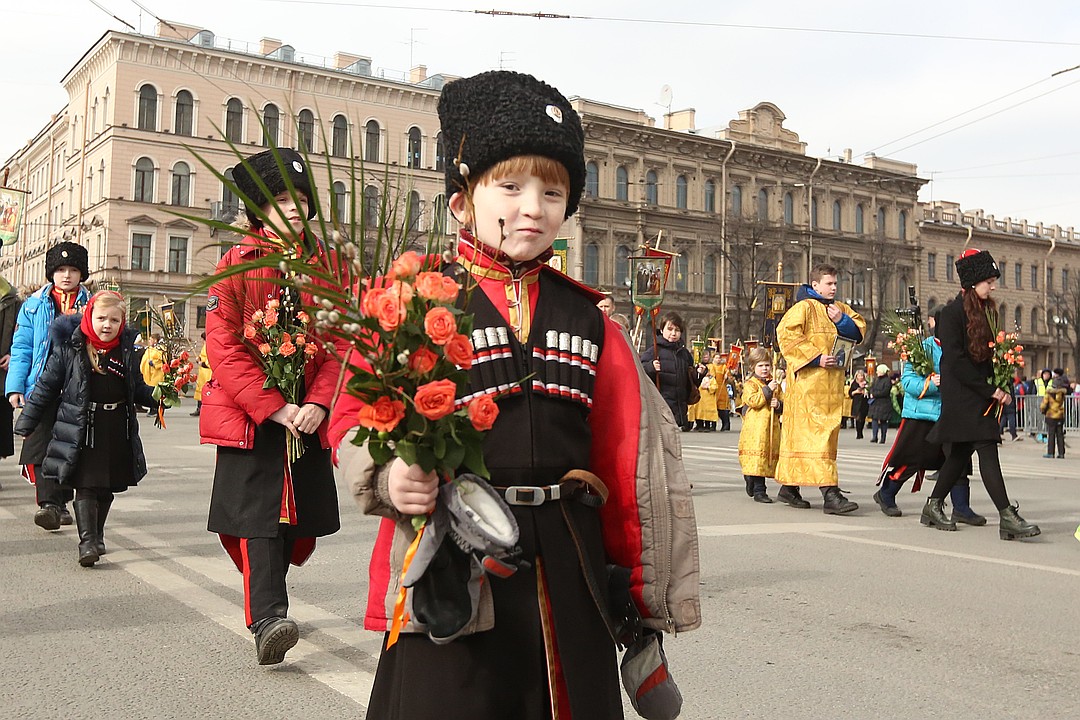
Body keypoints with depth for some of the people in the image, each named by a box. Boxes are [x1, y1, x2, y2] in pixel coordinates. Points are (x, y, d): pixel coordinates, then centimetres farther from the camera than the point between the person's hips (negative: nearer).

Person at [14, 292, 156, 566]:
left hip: (117, 430, 4)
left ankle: (97, 535, 28)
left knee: (107, 487, 12)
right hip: (82, 429, -3)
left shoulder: (127, 350, 5)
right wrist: (25, 423, 3)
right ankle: (87, 542, -8)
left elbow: (138, 388, 14)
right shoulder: (69, 348, -5)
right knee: (85, 485, -8)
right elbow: (46, 387, 0)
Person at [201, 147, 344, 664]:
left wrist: (318, 403, -12)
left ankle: (267, 590, 33)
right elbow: (224, 349, -9)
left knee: (302, 515, 10)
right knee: (258, 514, -11)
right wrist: (274, 408, -16)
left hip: (309, 414, 4)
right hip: (250, 417, -3)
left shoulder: (327, 263, 6)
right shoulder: (235, 266, -2)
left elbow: (342, 343, 3)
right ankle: (267, 619, -12)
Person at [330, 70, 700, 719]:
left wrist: (640, 582, 8)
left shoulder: (587, 315, 7)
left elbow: (625, 455, 8)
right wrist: (389, 478, -26)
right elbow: (356, 415, -5)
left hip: (566, 568, 4)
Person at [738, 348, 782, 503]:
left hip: (772, 427, 6)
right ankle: (758, 491, -6)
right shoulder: (750, 384, 0)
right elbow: (752, 400, -16)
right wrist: (767, 390, -16)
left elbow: (784, 404, 16)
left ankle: (751, 485, 23)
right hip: (754, 427, -6)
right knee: (756, 456, -10)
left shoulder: (776, 385, 17)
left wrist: (779, 405, -6)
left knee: (769, 455, 7)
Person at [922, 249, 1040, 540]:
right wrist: (990, 390, -15)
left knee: (961, 452, 12)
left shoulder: (987, 310, 15)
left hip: (982, 393, 9)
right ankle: (1007, 517, -17)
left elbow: (991, 352, 19)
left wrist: (1001, 388, 6)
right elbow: (955, 361, -16)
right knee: (987, 449, -14)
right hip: (961, 393, -9)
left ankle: (934, 506, 23)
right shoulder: (952, 312, -11)